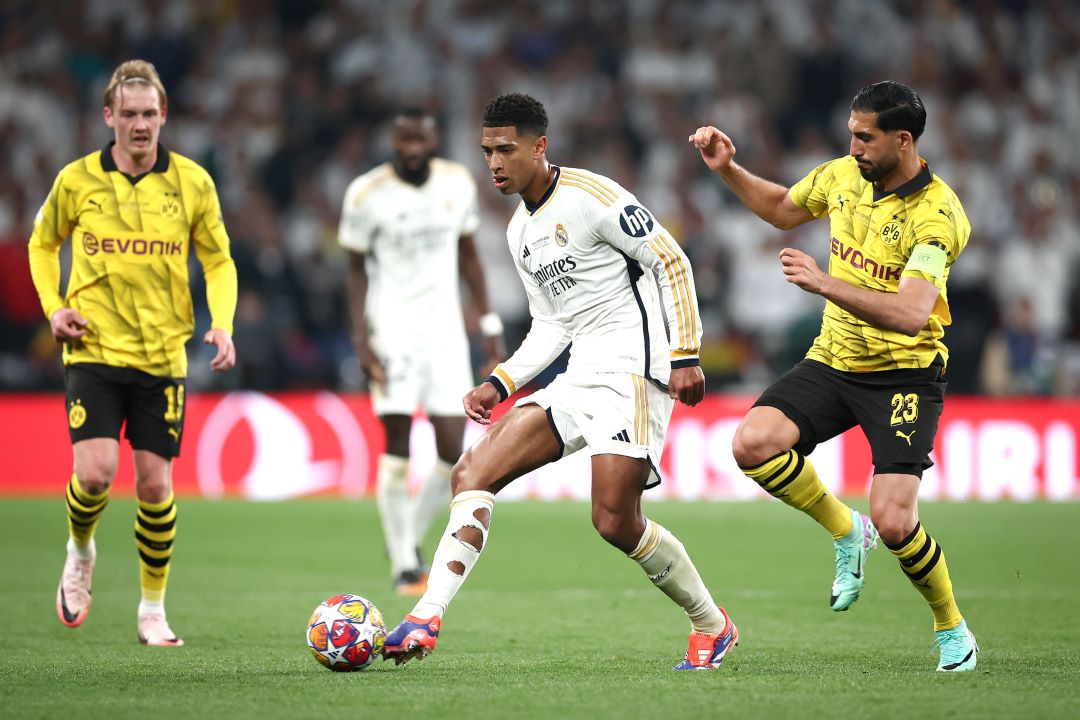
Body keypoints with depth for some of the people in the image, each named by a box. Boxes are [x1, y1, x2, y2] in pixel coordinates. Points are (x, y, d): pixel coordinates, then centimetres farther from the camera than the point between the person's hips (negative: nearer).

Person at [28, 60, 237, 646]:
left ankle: (153, 609, 16)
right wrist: (53, 306, 0)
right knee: (95, 472, -16)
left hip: (162, 355, 1)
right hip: (94, 349, -1)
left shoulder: (192, 183, 0)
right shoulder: (77, 180, -1)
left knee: (154, 483, -1)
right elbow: (43, 244, 16)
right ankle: (80, 552, 18)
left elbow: (218, 261, 9)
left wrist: (222, 323, -7)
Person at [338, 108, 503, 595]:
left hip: (444, 326, 4)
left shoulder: (458, 183, 4)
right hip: (391, 327, -4)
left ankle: (411, 538, 19)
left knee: (452, 453, -3)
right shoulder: (368, 194, -7)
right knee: (397, 447, -10)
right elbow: (356, 269, 0)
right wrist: (362, 338, -9)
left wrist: (490, 324, 12)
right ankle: (404, 566, -3)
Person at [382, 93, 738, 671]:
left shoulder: (590, 196, -10)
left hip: (633, 368, -9)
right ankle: (427, 619, -12)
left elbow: (672, 262, -9)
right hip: (578, 381, 9)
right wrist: (498, 385, 11)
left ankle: (711, 625, 7)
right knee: (471, 473, -6)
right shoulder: (520, 232, 17)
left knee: (615, 521, -15)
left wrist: (685, 356, -14)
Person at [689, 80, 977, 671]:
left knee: (893, 522, -18)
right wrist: (727, 170, 8)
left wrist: (825, 284, -39)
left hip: (904, 373, -6)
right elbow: (782, 209, 22)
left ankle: (952, 629, 11)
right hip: (833, 360, 6)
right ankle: (845, 531, 7)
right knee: (752, 443, -20)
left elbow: (910, 314, -33)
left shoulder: (937, 214, -21)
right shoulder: (843, 176, 0)